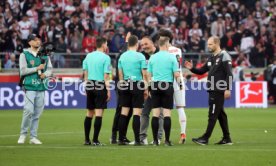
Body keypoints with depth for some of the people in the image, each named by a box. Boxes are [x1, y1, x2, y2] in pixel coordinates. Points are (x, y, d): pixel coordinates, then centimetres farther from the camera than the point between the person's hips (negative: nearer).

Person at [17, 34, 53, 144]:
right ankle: (23, 134, 1)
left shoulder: (44, 55, 13)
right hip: (29, 87, -4)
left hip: (41, 87, 4)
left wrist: (45, 74, -6)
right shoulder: (24, 55, 0)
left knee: (37, 113, 4)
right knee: (29, 110, -15)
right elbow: (23, 71, -7)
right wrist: (37, 68, -9)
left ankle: (33, 137, 10)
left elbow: (50, 69, 15)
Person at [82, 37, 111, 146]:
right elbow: (106, 76, -11)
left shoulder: (88, 56, 9)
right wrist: (108, 90, -8)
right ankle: (95, 140, -7)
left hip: (89, 86, 6)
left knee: (89, 113, 12)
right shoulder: (105, 58, -8)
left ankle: (87, 140, 13)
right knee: (99, 114, -4)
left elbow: (85, 73, 13)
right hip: (100, 86, -6)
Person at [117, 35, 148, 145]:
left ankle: (121, 139, 6)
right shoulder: (140, 56, -6)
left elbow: (120, 74, 11)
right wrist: (146, 88, 2)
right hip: (137, 84, -4)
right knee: (137, 113, -4)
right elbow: (144, 74, -6)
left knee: (124, 112, 7)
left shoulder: (122, 56, 7)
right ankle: (137, 140, -7)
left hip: (125, 85, 4)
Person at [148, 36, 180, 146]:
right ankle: (167, 140, -3)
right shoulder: (171, 57, -3)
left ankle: (155, 140, 2)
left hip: (155, 85, 3)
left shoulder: (152, 58, 6)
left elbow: (149, 75, 8)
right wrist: (178, 79, 16)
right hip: (167, 85, -3)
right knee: (167, 113, -1)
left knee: (155, 113, 3)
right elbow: (176, 75, -5)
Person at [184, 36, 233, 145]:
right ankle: (227, 138, 15)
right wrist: (192, 68, 3)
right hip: (213, 91, 9)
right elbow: (201, 71, 21)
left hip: (219, 91, -9)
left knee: (213, 115, -7)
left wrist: (228, 89, -21)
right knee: (220, 114, 11)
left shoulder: (224, 56, -9)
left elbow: (229, 74, -15)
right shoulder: (211, 58, 17)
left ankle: (205, 138, -8)